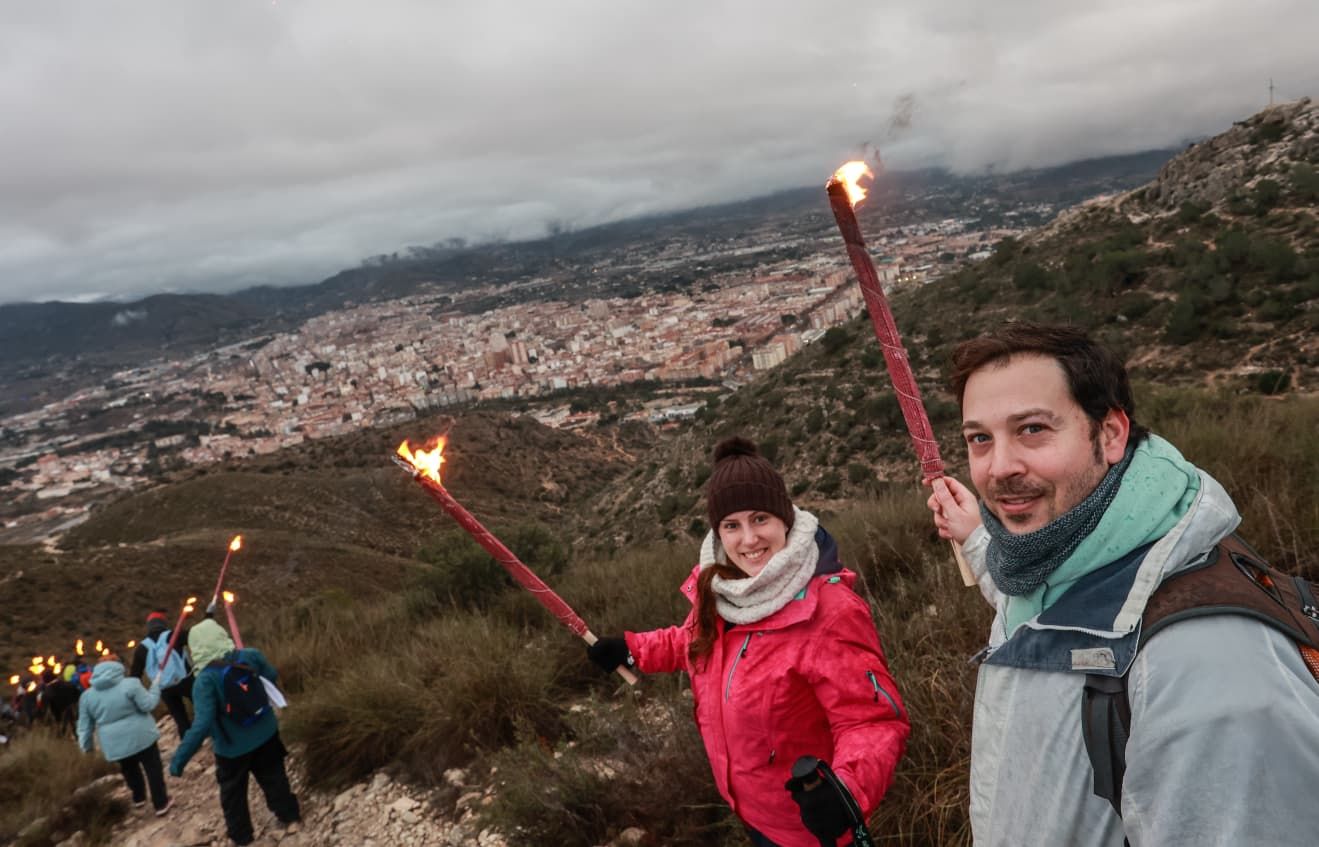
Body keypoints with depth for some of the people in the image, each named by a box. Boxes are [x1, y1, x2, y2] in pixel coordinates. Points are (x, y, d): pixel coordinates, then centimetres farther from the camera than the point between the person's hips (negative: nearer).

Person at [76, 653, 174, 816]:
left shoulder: (87, 696, 1)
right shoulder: (130, 684, -14)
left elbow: (85, 725, 6)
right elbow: (147, 705, -14)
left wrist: (86, 746, 18)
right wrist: (155, 688, 1)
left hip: (115, 744, 4)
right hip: (141, 737, -4)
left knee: (129, 769, 27)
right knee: (153, 769, 8)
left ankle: (139, 798, 39)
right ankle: (161, 803, 11)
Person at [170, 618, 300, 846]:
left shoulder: (205, 679, -29)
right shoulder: (251, 655, -18)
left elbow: (202, 724, -34)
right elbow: (272, 678, 2)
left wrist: (180, 757, -28)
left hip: (232, 747, -3)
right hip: (266, 733, 3)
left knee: (233, 792, 22)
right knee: (273, 777, 26)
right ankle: (290, 817, 40)